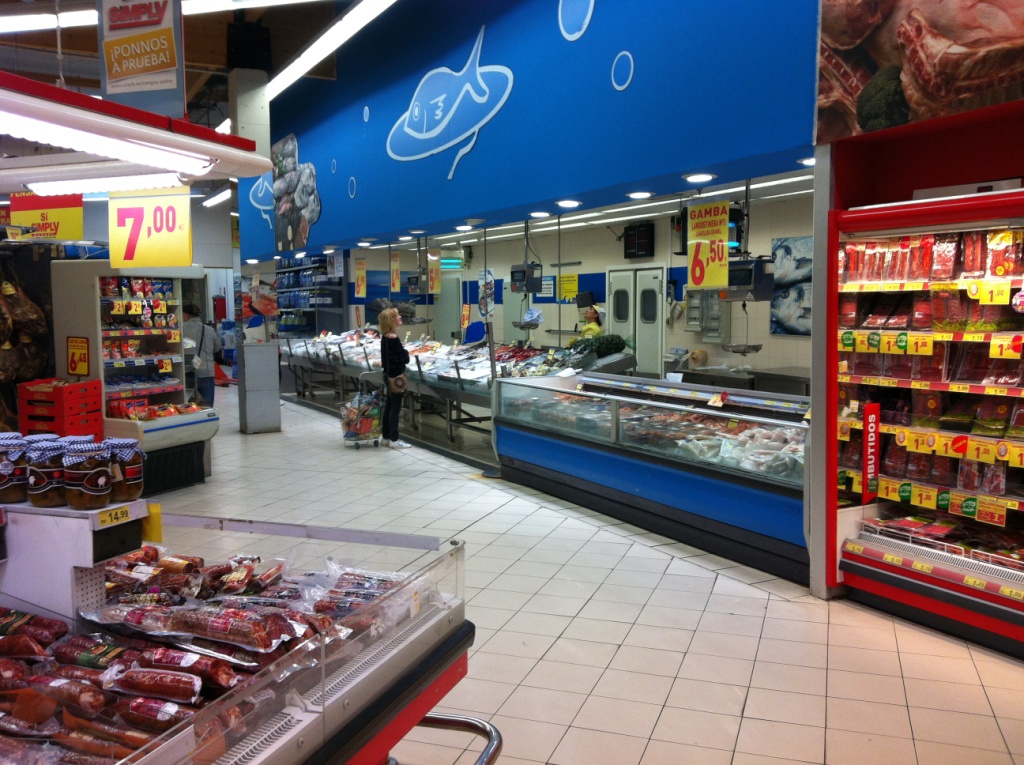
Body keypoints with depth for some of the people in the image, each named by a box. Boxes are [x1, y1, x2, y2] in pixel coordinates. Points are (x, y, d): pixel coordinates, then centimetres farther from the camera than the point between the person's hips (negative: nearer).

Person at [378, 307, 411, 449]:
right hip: (396, 377, -9)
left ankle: (386, 437, 22)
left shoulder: (385, 337, 8)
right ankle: (394, 440, 3)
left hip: (389, 375, 9)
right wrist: (405, 351, -5)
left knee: (388, 407, 14)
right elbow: (405, 359, -21)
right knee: (395, 409, -3)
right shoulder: (394, 339, -20)